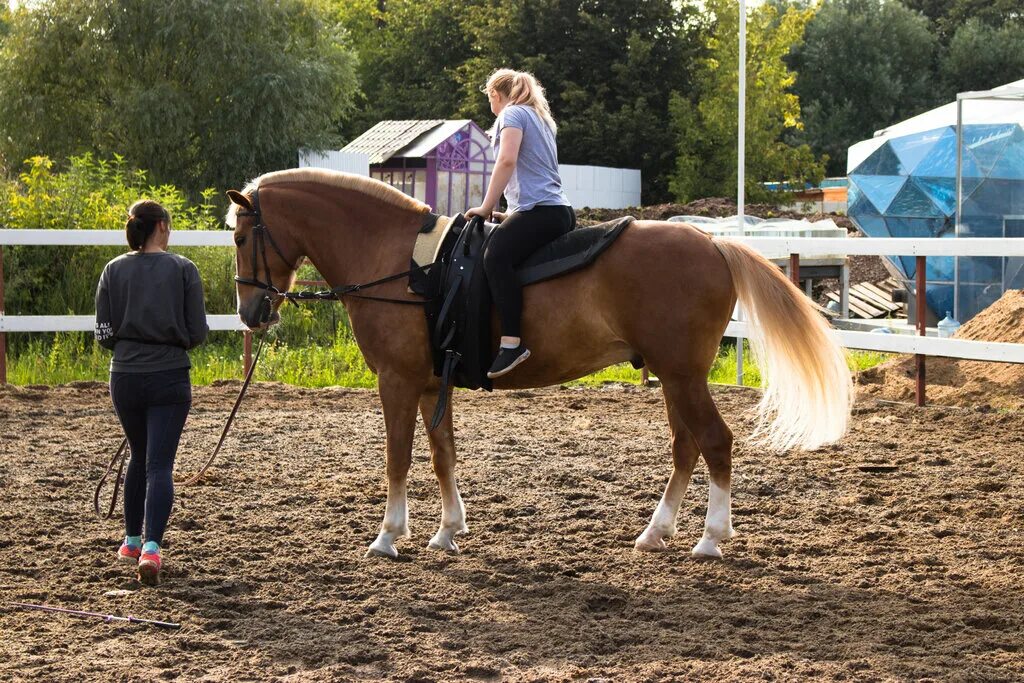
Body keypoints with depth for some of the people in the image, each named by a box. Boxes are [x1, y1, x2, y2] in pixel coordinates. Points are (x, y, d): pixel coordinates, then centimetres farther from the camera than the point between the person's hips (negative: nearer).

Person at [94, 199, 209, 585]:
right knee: (159, 464, -3)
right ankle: (151, 547, -19)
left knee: (139, 456, 22)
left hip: (124, 376, 3)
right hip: (169, 376, -3)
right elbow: (198, 332, -5)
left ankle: (132, 541, 28)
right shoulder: (183, 269, -5)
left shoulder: (114, 271, 2)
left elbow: (103, 334, 0)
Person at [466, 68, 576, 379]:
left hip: (538, 210, -11)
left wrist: (486, 207, -10)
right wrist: (508, 212, 32)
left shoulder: (512, 114, 1)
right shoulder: (540, 118, 29)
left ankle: (512, 342, -43)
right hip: (560, 211, 11)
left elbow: (507, 160, -14)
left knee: (496, 255, -29)